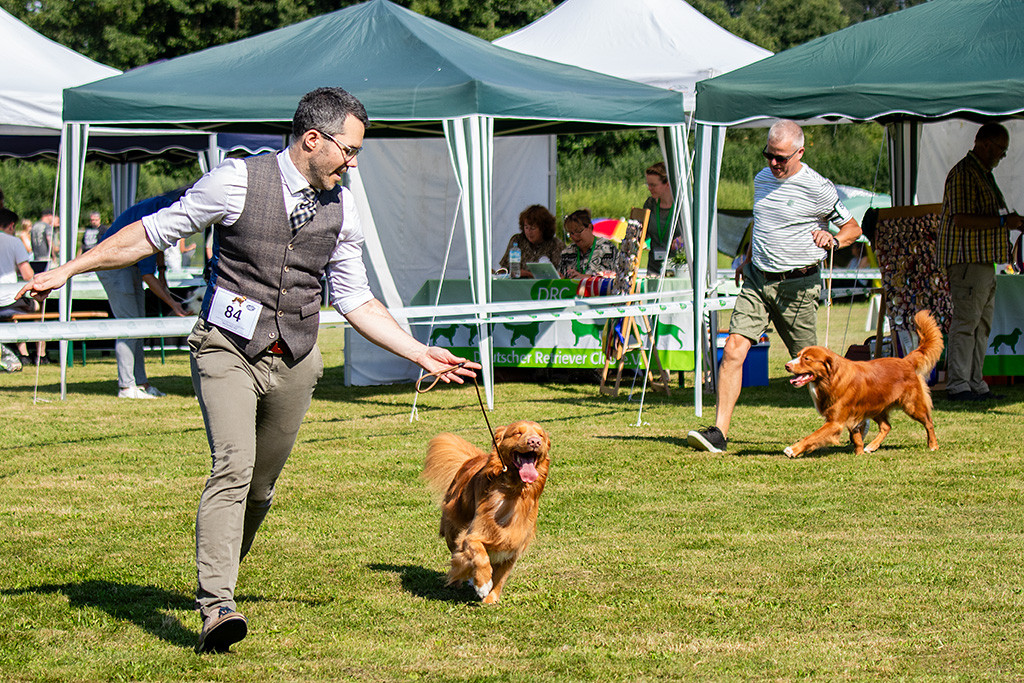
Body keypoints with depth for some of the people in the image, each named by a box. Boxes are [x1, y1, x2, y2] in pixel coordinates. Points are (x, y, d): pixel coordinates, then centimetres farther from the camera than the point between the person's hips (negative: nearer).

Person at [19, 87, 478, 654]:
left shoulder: (341, 208, 8)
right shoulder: (238, 181, -7)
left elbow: (355, 301, 16)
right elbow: (153, 232, 0)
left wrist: (420, 354, 11)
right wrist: (68, 270, -1)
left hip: (293, 364, 5)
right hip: (229, 351, -5)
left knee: (261, 487, 8)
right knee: (232, 468, -21)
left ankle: (219, 578, 29)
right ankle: (217, 608, -28)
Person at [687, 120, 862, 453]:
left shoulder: (817, 188, -9)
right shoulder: (762, 179, 10)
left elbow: (853, 228, -1)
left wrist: (833, 240, -21)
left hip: (797, 285, -5)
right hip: (758, 279, 5)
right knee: (733, 349, -10)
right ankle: (719, 432, -13)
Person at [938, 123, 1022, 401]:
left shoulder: (984, 174, 21)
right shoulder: (963, 173, -12)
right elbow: (961, 219, -21)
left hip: (984, 260, 11)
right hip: (967, 258, -11)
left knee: (982, 325, 10)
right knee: (965, 322, -11)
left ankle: (975, 384, 14)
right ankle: (957, 386, -11)